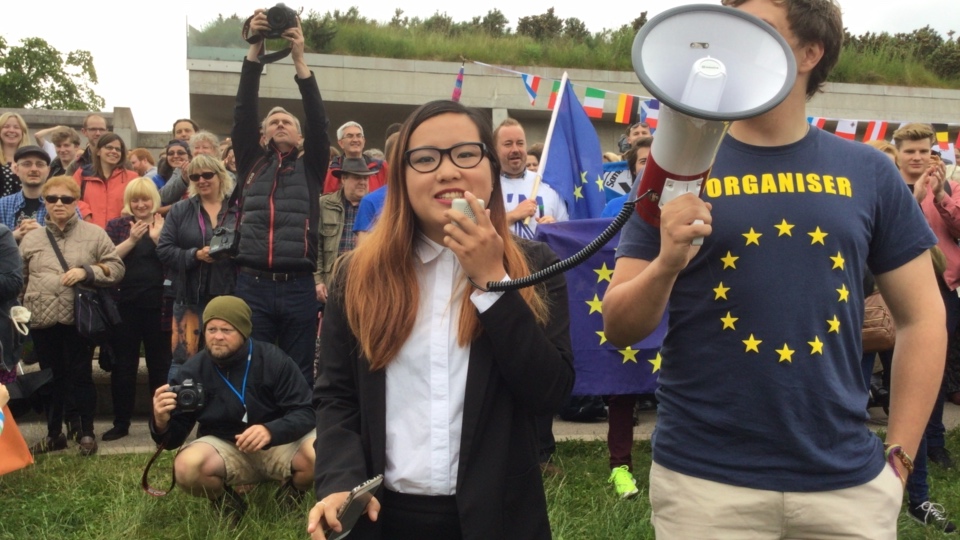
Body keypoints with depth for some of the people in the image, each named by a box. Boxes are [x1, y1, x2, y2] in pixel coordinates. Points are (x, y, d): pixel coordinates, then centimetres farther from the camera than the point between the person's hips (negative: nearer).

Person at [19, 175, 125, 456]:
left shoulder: (94, 234, 3)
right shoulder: (31, 238, 11)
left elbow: (116, 268, -1)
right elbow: (18, 280, 14)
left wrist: (86, 271, -15)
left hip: (79, 318, -3)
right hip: (43, 320, 3)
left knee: (81, 377, 3)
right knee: (51, 378, 12)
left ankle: (87, 434, 15)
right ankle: (54, 434, 25)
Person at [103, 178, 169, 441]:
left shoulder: (166, 225, 5)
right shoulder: (116, 226, 7)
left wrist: (156, 238, -16)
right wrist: (132, 240, -14)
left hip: (158, 304, -1)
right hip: (125, 304, 1)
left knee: (160, 364, 5)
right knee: (123, 365, 4)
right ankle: (121, 422, 14)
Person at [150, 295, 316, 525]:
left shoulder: (274, 360, -14)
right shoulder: (193, 371, -7)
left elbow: (305, 412, -16)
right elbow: (174, 438, -5)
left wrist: (270, 431, -36)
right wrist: (162, 423, -30)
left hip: (279, 443, -1)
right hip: (225, 448, 1)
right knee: (187, 467, -31)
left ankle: (292, 493, 5)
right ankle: (227, 501, 4)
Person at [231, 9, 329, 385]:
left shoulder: (310, 167, 11)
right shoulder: (252, 164, 13)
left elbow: (318, 121, -1)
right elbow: (243, 112, 3)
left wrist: (299, 60, -8)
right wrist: (254, 50, -6)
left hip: (298, 287, -1)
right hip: (253, 285, 1)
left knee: (300, 373, 7)